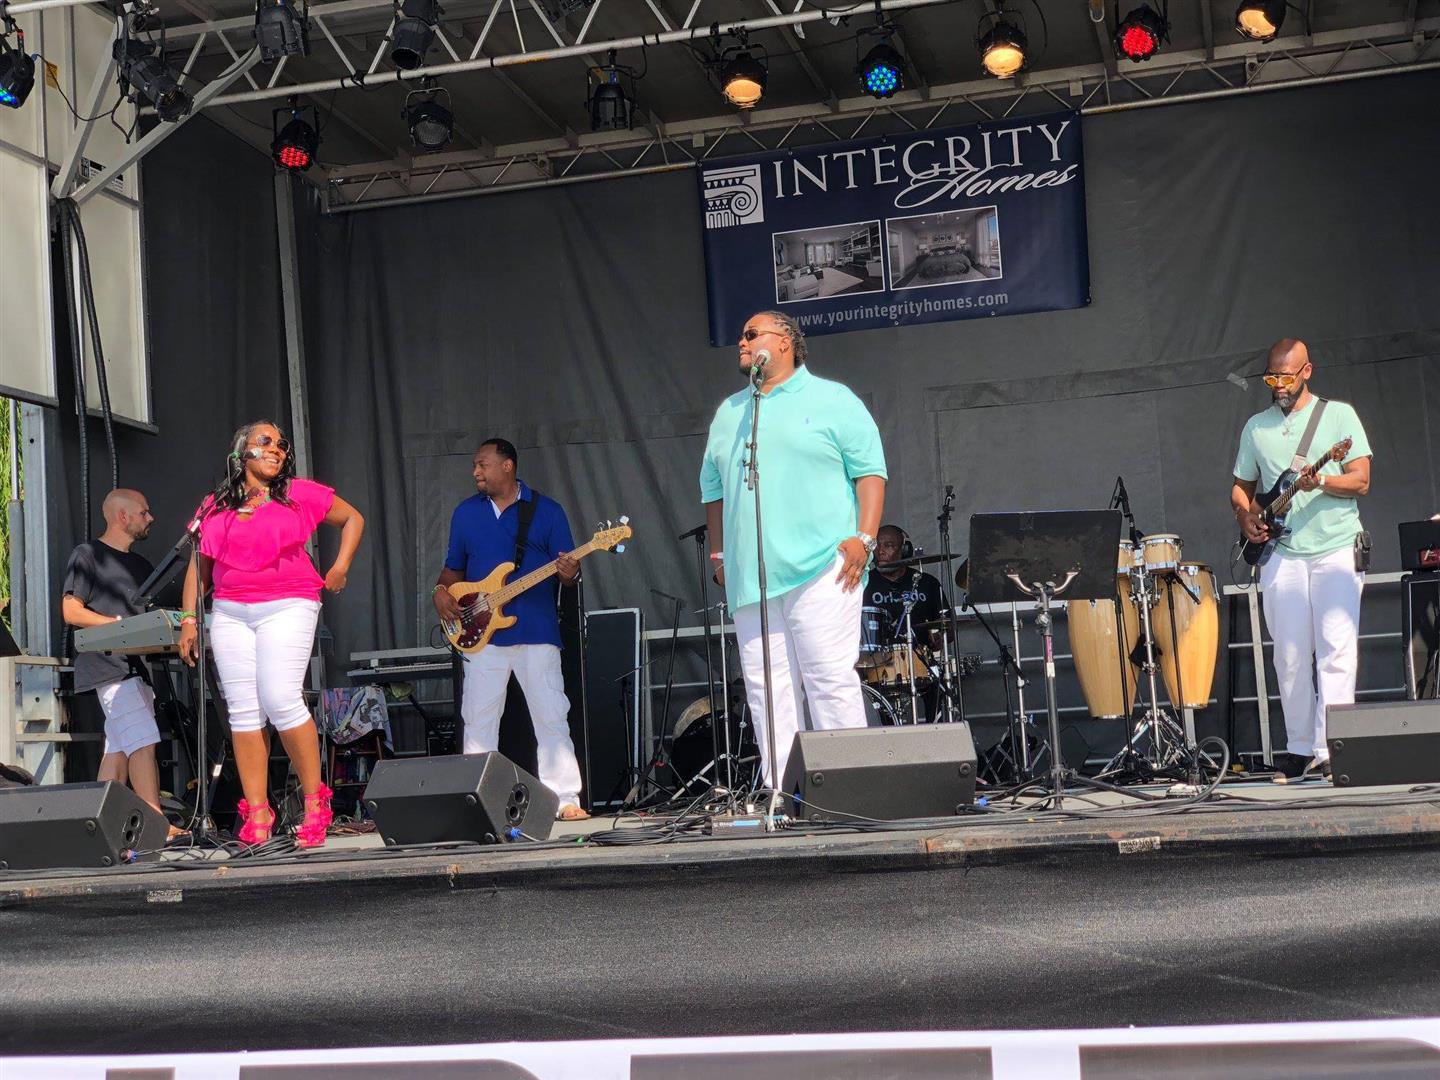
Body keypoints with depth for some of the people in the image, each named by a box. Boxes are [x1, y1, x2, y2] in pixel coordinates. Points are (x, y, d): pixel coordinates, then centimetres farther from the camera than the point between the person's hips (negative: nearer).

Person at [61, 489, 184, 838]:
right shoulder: (87, 555, 0)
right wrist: (120, 624, -15)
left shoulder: (140, 565, 24)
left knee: (119, 749, 5)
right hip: (110, 664, -8)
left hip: (137, 663, 8)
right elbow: (71, 611, -7)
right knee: (144, 742, -18)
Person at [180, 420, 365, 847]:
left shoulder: (299, 494, 4)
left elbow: (353, 518, 15)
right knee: (243, 710, -1)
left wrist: (340, 568, 8)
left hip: (286, 608, -3)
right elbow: (198, 567, 15)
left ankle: (314, 799, -4)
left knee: (280, 699, -17)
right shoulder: (215, 507, 12)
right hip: (229, 614, 4)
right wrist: (189, 619, 8)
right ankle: (256, 812, 2)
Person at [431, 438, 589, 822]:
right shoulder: (465, 513, 13)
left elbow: (568, 567, 1)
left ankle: (565, 800, -1)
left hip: (536, 633, -3)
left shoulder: (546, 510, 3)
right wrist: (441, 590, -1)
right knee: (478, 721, 3)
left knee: (551, 718, -4)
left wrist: (569, 572, -22)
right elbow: (453, 567, 19)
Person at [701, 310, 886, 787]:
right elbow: (713, 490, 23)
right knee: (765, 689, 3)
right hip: (749, 577, 5)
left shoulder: (832, 400, 5)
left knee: (831, 679, -8)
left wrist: (863, 538, -10)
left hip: (822, 569, -5)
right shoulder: (729, 412, 21)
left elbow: (870, 472, 0)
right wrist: (719, 553, 14)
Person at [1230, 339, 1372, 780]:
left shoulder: (1338, 415, 5)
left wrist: (1320, 482, -21)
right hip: (1282, 552, 3)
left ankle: (1329, 750, -12)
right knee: (1291, 656, 3)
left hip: (1337, 549, -3)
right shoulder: (1256, 427, 15)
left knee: (1337, 648, -11)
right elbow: (1240, 486, 22)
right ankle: (1299, 748, 12)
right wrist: (1246, 517, 1)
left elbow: (1361, 480, -2)